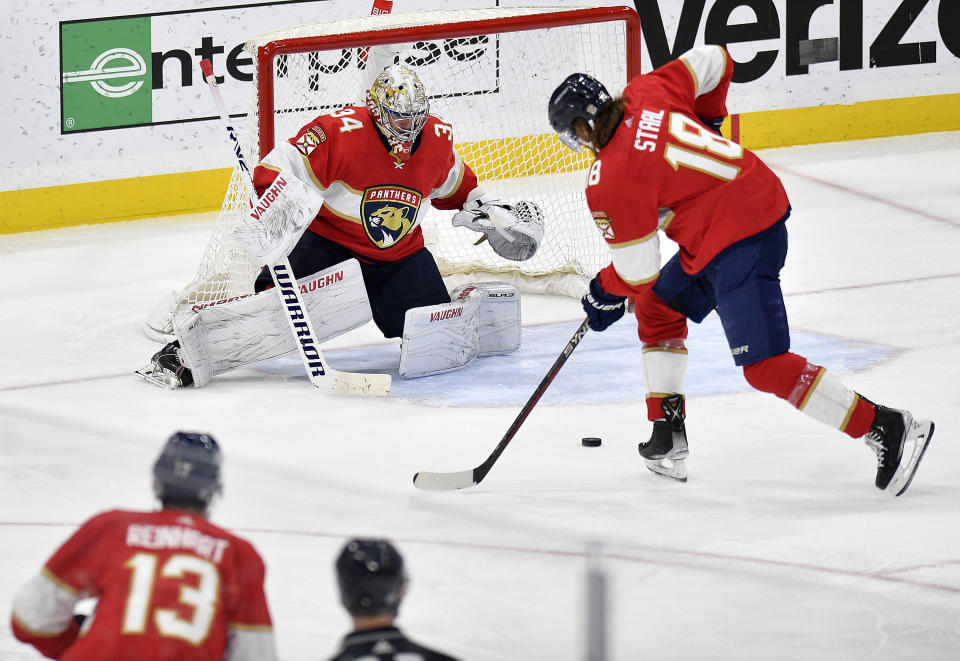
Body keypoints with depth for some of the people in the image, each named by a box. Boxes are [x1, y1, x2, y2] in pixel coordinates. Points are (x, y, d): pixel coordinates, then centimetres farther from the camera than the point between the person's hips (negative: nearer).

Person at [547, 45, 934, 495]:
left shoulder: (609, 183, -14)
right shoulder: (646, 92, 5)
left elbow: (637, 272, -8)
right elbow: (713, 61, 16)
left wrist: (605, 295, 14)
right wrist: (705, 121, 32)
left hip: (737, 244, -10)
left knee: (764, 364, -10)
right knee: (657, 307, 22)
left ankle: (887, 428, -11)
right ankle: (667, 440, 26)